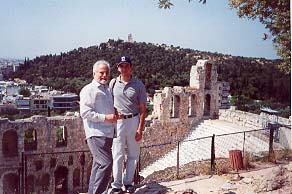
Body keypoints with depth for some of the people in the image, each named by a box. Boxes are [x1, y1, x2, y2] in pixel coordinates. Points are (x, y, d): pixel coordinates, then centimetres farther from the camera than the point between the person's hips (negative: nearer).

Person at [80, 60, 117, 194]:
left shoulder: (107, 89, 21)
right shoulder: (89, 89, -6)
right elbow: (85, 112, -16)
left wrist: (115, 115, 14)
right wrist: (105, 117, -17)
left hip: (107, 133, 9)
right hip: (96, 134, -9)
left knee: (99, 164, 16)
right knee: (106, 163, -16)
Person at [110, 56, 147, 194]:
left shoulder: (138, 85, -2)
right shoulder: (113, 83, 2)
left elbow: (142, 109, -2)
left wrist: (140, 129, -7)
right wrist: (114, 111, -7)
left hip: (134, 120, 0)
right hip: (118, 121, 0)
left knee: (133, 154, 9)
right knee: (117, 154, 2)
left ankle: (128, 182, 23)